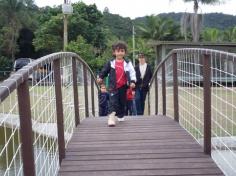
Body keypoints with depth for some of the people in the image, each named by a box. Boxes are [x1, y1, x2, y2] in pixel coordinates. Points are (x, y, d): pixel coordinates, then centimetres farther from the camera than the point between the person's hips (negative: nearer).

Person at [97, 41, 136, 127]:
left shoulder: (127, 63, -1)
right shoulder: (111, 62, 0)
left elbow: (132, 73, -4)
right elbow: (104, 70, 10)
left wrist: (132, 82, -16)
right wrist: (100, 77, 4)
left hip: (123, 87, 2)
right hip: (113, 87, -2)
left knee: (122, 102, 16)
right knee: (113, 102, -12)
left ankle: (121, 116, 35)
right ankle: (111, 117, -18)